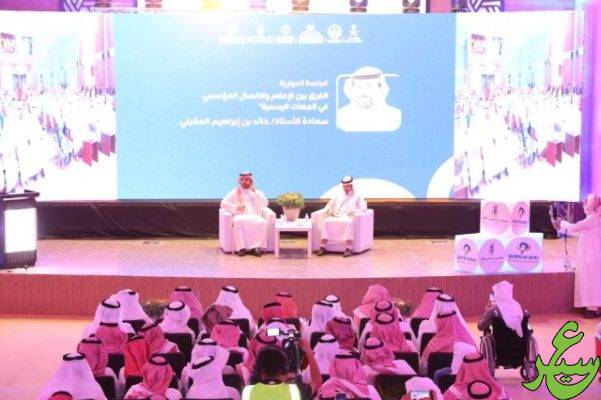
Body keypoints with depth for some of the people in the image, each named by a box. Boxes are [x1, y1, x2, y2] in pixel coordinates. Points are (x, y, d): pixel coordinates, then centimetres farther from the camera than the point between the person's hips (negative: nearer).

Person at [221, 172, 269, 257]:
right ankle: (241, 247, -39)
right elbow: (223, 203, 9)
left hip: (254, 216, 1)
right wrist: (235, 207, -7)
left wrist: (254, 192, 3)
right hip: (240, 216, -1)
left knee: (262, 222, -34)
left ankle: (256, 246, -35)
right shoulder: (234, 192, 21)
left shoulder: (257, 193, 23)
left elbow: (264, 204, 7)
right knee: (239, 222, -39)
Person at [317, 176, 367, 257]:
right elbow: (329, 205, 27)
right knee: (325, 221, -28)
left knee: (349, 222, -40)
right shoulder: (338, 195, 27)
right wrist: (328, 210, 2)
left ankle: (349, 249, -42)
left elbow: (363, 207, 5)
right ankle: (323, 247, -31)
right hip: (335, 217, 3)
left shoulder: (356, 196, 17)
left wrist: (354, 211, -14)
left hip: (348, 217, -3)